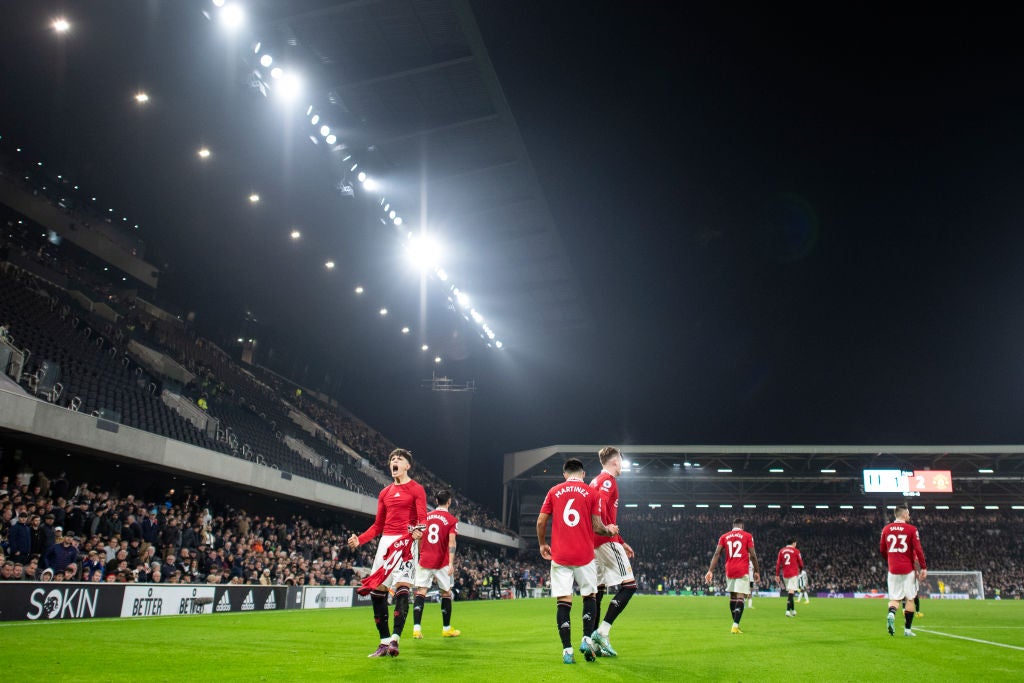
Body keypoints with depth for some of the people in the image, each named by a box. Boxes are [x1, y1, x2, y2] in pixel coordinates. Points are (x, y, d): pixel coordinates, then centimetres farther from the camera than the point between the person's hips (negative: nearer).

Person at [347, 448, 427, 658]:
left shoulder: (416, 490, 2)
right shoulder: (385, 493, 19)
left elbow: (422, 518, -9)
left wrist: (418, 530, -32)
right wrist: (359, 540, 6)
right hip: (386, 540, 6)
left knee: (401, 587, -18)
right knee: (377, 590, 2)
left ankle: (395, 639, -20)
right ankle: (384, 642, 9)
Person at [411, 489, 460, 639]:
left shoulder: (426, 516, 9)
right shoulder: (452, 520, -2)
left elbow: (419, 539, 12)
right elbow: (451, 542, -13)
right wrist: (451, 563, -18)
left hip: (424, 560, 2)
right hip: (442, 562, -2)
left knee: (420, 592, 0)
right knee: (446, 593, 11)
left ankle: (416, 628, -12)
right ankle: (446, 628, 18)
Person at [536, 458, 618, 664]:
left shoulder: (554, 492, 6)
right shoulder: (592, 493, 2)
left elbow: (541, 521, 5)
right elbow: (597, 526, -1)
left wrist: (542, 545, 21)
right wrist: (610, 531, 20)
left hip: (559, 556, 1)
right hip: (584, 555, -1)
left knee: (563, 602, 1)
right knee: (590, 596, 16)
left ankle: (567, 650, -3)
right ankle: (587, 639, 2)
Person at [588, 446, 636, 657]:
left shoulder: (596, 481, 23)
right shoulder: (608, 480, -5)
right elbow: (600, 504, -25)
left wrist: (621, 543, 28)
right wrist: (605, 529, -25)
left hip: (593, 543, 10)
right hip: (606, 541, -9)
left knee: (597, 590, 9)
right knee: (629, 585, -7)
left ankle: (593, 642, 8)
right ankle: (602, 632, -15)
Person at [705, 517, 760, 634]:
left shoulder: (724, 537, 10)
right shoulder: (747, 536, 3)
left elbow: (716, 554, 2)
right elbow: (753, 555, -1)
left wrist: (710, 571, -1)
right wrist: (757, 571, 8)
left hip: (729, 570, 3)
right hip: (743, 570, -3)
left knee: (732, 596, 15)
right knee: (740, 597, -7)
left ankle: (735, 623, 21)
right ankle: (735, 625, -18)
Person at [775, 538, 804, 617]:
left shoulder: (781, 551, 9)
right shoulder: (796, 551, -2)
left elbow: (778, 564, 6)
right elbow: (801, 563, 4)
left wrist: (777, 575, 8)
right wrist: (800, 570, 26)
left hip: (785, 574, 5)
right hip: (793, 574, -5)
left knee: (789, 592, 17)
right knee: (791, 592, -10)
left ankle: (793, 610, 25)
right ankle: (788, 610, -21)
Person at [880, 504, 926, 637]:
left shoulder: (886, 529, 6)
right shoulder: (911, 529, -5)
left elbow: (882, 550, 12)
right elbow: (918, 550, -9)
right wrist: (923, 567, -3)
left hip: (893, 569, 3)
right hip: (908, 569, -3)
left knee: (894, 598, 8)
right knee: (910, 598, 9)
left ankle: (891, 613, -23)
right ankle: (907, 629, 11)